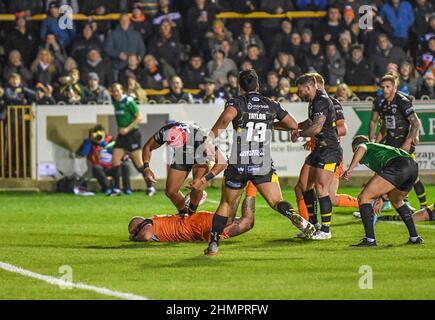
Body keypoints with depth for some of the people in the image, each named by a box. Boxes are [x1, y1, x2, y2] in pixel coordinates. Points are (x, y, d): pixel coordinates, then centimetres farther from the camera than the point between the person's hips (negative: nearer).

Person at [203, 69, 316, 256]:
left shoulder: (236, 102, -2)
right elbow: (294, 125, 19)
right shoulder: (271, 105, 9)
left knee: (226, 204, 15)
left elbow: (227, 117, -25)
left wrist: (211, 138, -25)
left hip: (238, 165, -1)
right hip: (264, 165, 1)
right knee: (277, 202, 1)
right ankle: (294, 216, -32)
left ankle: (213, 244, 11)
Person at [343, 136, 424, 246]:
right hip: (413, 166, 8)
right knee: (396, 201, 34)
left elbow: (361, 149, -6)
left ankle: (370, 240, -4)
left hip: (396, 166, -8)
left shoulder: (363, 145, 22)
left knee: (364, 198, 1)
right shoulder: (378, 147, 42)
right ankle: (414, 237, 32)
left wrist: (350, 169, -17)